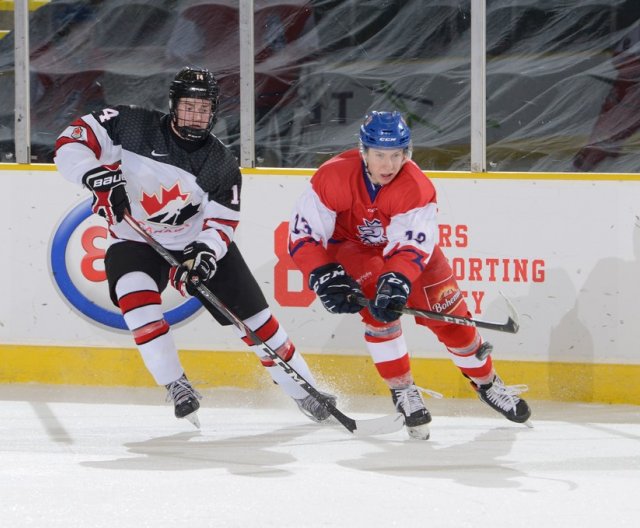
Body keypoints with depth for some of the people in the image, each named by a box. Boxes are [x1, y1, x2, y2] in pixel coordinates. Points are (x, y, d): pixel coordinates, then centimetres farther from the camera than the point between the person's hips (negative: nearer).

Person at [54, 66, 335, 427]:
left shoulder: (222, 164, -9)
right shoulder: (132, 126, -16)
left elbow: (221, 223, -10)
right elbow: (73, 141, -16)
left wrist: (206, 253, -30)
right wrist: (98, 175, -34)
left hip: (198, 242, 2)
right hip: (135, 242, -2)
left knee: (253, 315, 0)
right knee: (136, 295, -32)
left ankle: (304, 391, 17)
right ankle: (176, 385, -21)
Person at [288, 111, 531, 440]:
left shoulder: (417, 187, -30)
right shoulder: (334, 177, -31)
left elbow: (411, 245, -36)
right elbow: (303, 234, -27)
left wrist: (397, 281, -53)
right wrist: (325, 279, -37)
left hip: (406, 242, 1)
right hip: (350, 246, -1)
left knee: (447, 311, -3)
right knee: (378, 311, -25)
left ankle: (487, 384, 18)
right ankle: (403, 391, -10)